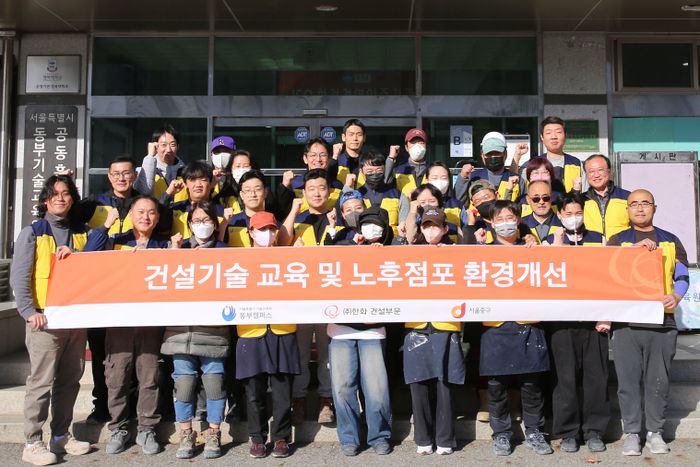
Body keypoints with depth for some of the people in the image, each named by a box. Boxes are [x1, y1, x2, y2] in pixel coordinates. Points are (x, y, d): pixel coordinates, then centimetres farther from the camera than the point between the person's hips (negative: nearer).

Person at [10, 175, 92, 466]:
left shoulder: (81, 234, 13)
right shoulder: (32, 233, 1)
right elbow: (19, 277, -5)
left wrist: (73, 256, -9)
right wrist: (29, 311, -16)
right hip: (45, 319, -4)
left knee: (70, 380, 10)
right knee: (41, 381, -4)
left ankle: (61, 436, 22)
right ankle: (33, 443, 6)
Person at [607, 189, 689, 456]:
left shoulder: (670, 241, 16)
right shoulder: (618, 240, 12)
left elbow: (682, 276, 10)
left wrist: (676, 296, -10)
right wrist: (634, 248, -17)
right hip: (626, 321, -1)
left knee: (658, 379, 5)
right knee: (629, 379, 0)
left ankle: (655, 432, 17)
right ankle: (632, 433, 9)